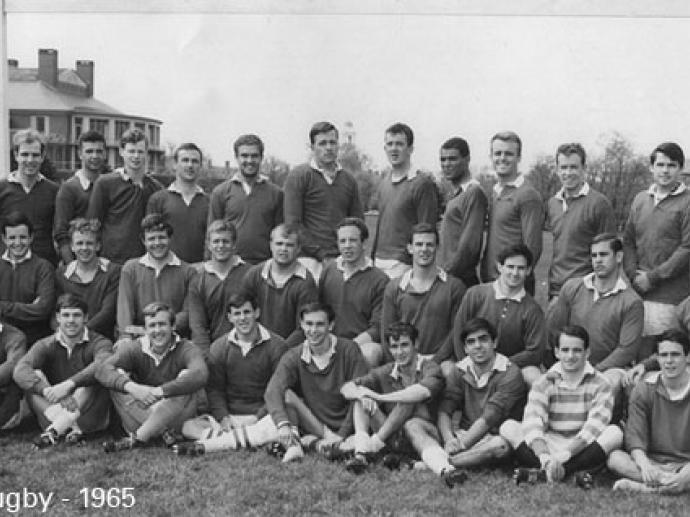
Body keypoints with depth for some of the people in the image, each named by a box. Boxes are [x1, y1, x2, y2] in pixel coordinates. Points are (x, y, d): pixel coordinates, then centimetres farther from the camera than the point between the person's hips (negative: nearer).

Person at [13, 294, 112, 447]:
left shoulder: (98, 343, -3)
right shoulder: (46, 345, 2)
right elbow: (20, 370, -19)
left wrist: (69, 384, -43)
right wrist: (48, 391, -38)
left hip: (89, 416, -2)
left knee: (95, 377, -27)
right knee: (35, 377, -19)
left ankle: (54, 431, -31)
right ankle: (72, 429, -35)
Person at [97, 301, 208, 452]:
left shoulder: (186, 349, -9)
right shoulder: (134, 348, -2)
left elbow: (200, 375, -31)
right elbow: (102, 370, -19)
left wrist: (159, 391, -37)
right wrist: (131, 387, -37)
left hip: (177, 416, -2)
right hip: (140, 415, 2)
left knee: (186, 378, -28)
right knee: (117, 380, -16)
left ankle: (135, 439, -30)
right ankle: (163, 432, -29)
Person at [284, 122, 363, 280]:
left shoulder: (349, 179, 16)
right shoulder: (299, 176, 1)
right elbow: (293, 222, -5)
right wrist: (322, 254, -10)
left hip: (342, 259, 4)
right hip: (310, 258, -4)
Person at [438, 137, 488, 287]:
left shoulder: (473, 193, -12)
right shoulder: (455, 193, 17)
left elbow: (470, 243, -18)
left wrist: (448, 273, -14)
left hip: (461, 279, -8)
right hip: (445, 276, 8)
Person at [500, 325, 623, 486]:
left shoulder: (599, 384, 0)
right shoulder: (544, 383, 2)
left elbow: (595, 426, -14)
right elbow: (532, 423, -14)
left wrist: (564, 454, -29)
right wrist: (545, 458, -34)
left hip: (582, 450, -1)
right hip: (548, 447, 1)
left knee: (614, 433, -28)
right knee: (508, 427, -19)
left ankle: (540, 473, -32)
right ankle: (573, 472, -33)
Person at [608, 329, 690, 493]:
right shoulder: (643, 389, 4)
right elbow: (635, 437, -6)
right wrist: (644, 465, -27)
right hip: (653, 461, 2)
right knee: (614, 457, -27)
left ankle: (641, 487, -37)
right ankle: (671, 482, -35)